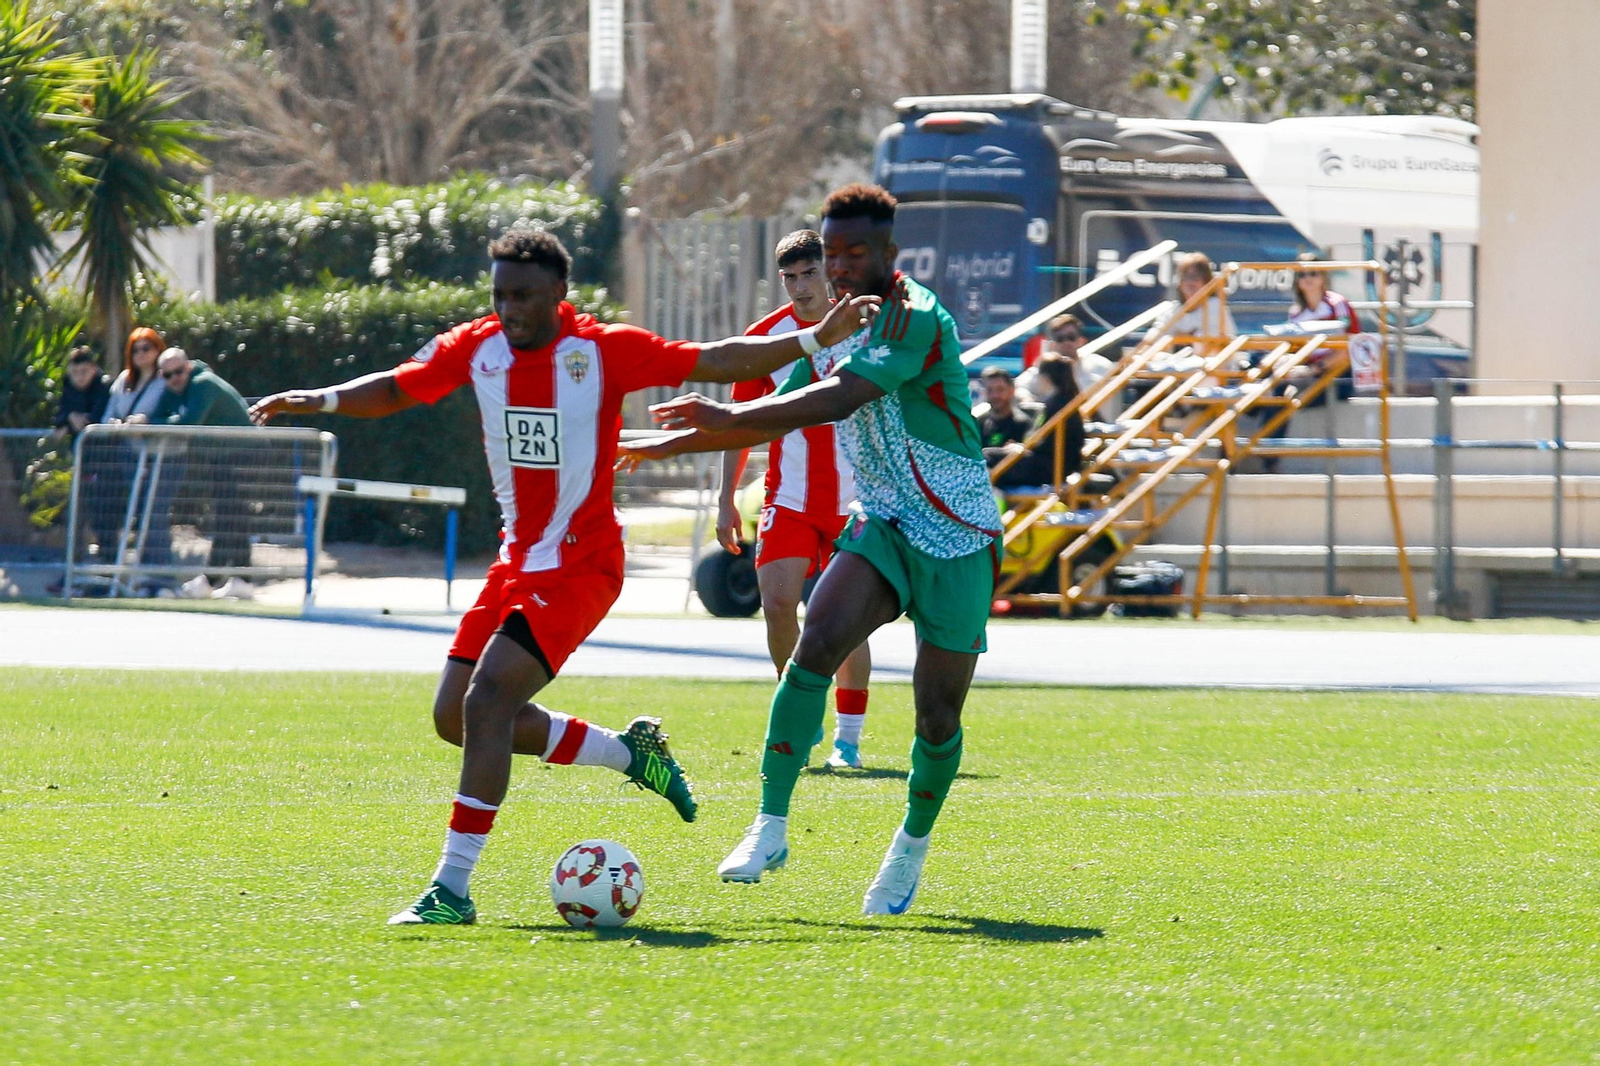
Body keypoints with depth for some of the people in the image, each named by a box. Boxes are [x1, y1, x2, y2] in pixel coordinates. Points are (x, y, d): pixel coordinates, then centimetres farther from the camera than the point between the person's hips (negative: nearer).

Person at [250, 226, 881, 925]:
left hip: (581, 565, -7)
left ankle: (452, 890, -17)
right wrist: (321, 400, -6)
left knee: (486, 701, -20)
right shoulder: (475, 348, 1)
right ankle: (630, 751, 24)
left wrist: (814, 339, -18)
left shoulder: (606, 351, -11)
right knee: (456, 716, 7)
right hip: (517, 561, 7)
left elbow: (712, 362, -10)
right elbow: (396, 389, 11)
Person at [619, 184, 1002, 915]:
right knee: (816, 643, -21)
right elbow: (780, 417, 24)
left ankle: (913, 845, 26)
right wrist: (674, 444, 20)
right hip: (883, 525, 6)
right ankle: (771, 826, -20)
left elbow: (841, 399, -31)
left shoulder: (917, 319, -18)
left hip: (958, 538, -6)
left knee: (938, 717, -1)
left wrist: (728, 417, -34)